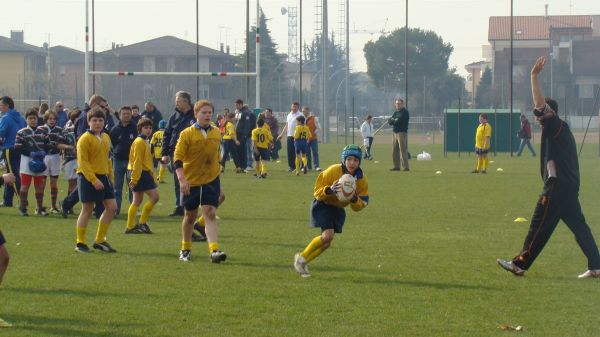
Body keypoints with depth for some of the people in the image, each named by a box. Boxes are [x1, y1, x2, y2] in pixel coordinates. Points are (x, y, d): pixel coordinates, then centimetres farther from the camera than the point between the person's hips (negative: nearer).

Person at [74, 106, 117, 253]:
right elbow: (83, 162, -17)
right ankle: (80, 243, 9)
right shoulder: (84, 139, -12)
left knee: (112, 207, 3)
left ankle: (100, 240, 13)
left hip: (103, 177, 7)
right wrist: (94, 180, -23)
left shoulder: (106, 138, 12)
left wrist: (111, 177, 16)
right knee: (87, 209, -2)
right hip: (88, 178, -7)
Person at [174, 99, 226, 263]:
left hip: (211, 180, 2)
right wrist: (182, 179, -25)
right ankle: (185, 250, 29)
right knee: (190, 215, 11)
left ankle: (214, 251, -22)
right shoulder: (187, 134, -9)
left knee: (210, 213, -12)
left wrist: (219, 184, 19)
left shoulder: (216, 133, 5)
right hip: (191, 181, -2)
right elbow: (178, 158, -13)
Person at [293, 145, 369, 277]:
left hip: (338, 209, 5)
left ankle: (302, 260, 23)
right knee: (328, 235, -23)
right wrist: (329, 190, -37)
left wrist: (354, 199, -30)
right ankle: (301, 258, -5)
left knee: (327, 241, 4)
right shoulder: (333, 171, -24)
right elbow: (317, 192, -17)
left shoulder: (363, 180, -13)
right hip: (323, 205, -5)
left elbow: (360, 206, -8)